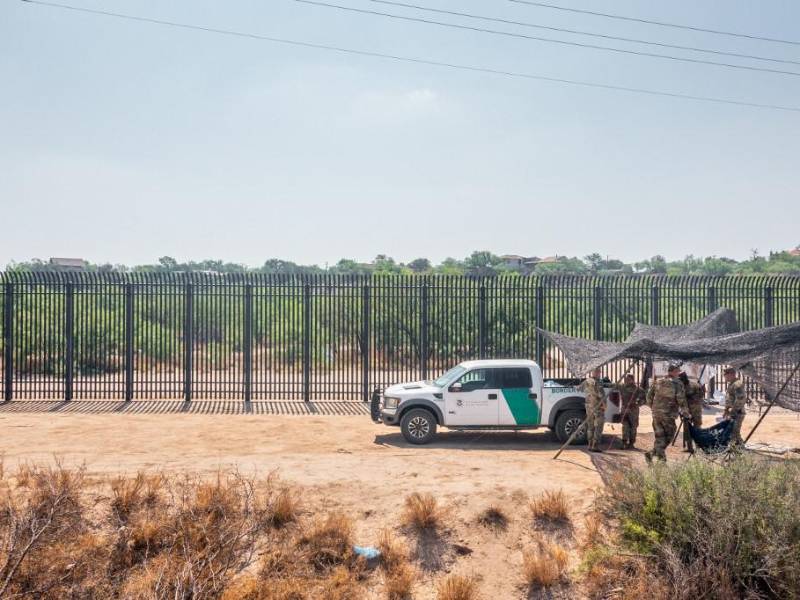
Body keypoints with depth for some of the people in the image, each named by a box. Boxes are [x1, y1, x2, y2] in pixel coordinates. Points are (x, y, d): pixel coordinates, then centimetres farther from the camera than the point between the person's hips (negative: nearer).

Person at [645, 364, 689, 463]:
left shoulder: (657, 382, 10)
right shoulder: (677, 383, -5)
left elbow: (649, 396, 12)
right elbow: (681, 400, -10)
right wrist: (685, 412, 3)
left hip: (656, 413, 5)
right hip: (668, 414, -5)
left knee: (659, 436, 12)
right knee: (668, 436, 7)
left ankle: (661, 457, 6)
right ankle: (652, 454, -3)